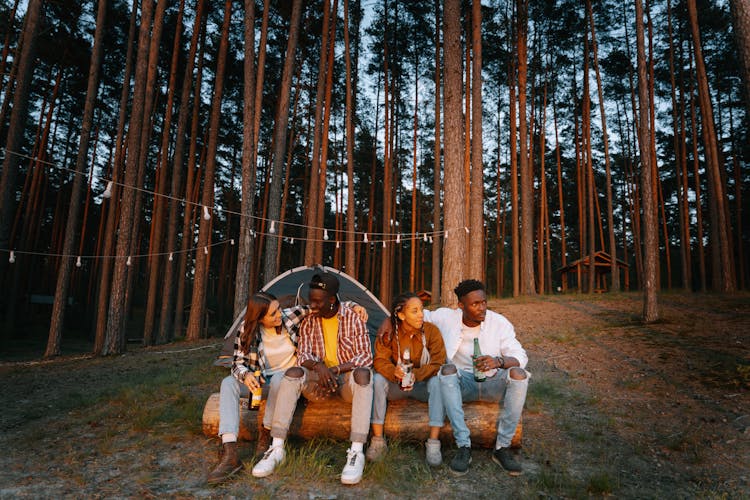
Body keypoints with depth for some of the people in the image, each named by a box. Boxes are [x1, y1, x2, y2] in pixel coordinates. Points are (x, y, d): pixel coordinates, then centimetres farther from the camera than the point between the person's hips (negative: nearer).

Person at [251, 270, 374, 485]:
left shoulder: (353, 319, -7)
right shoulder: (308, 323, 2)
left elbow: (365, 357, -10)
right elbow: (302, 355, -3)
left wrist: (336, 369, -24)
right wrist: (318, 366, -27)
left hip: (347, 378, -2)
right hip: (320, 378, 3)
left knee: (363, 374, -37)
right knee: (293, 373, -27)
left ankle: (357, 452, -38)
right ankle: (277, 448, -26)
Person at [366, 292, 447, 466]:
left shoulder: (431, 331, -14)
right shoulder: (388, 333, -11)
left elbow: (438, 364, -17)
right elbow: (380, 360, -14)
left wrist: (415, 374, -34)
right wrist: (394, 372, -37)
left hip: (423, 386, -1)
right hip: (396, 386, 1)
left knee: (437, 380, -32)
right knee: (378, 379, -28)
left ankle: (433, 443, -27)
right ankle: (378, 440, -20)